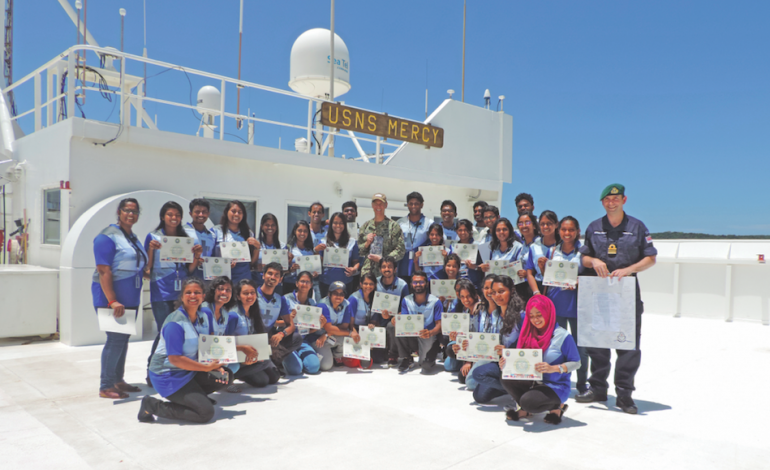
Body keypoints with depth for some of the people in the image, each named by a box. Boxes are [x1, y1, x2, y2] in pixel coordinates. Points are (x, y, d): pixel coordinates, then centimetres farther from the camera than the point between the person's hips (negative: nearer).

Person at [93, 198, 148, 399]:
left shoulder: (133, 238, 15)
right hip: (111, 298, -8)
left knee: (123, 339, 14)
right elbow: (104, 271, -19)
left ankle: (118, 380, 24)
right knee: (115, 340, -6)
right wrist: (112, 301, -25)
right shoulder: (108, 236, -12)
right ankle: (106, 387, 4)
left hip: (129, 299, 8)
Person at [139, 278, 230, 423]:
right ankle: (153, 406, -4)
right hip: (168, 376, -8)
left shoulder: (200, 317, 5)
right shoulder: (175, 323, -21)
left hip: (189, 371, 8)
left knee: (224, 378, -6)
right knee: (206, 413, -13)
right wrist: (207, 367, -20)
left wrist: (215, 366, -8)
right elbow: (175, 358, -25)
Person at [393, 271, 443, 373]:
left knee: (425, 364, -28)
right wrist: (396, 319, -26)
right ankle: (406, 359, -6)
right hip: (411, 336, 3)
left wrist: (430, 333, -32)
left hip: (428, 337, -3)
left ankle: (430, 358, 14)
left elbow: (439, 324, -9)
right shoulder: (406, 300, 3)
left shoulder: (435, 301, -7)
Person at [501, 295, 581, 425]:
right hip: (532, 382, 6)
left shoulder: (562, 335, -11)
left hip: (556, 386, -6)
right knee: (507, 379, -20)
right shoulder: (529, 334, 7)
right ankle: (525, 409, 2)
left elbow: (576, 363, -10)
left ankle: (556, 405, 0)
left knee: (528, 402, -31)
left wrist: (553, 368, -26)